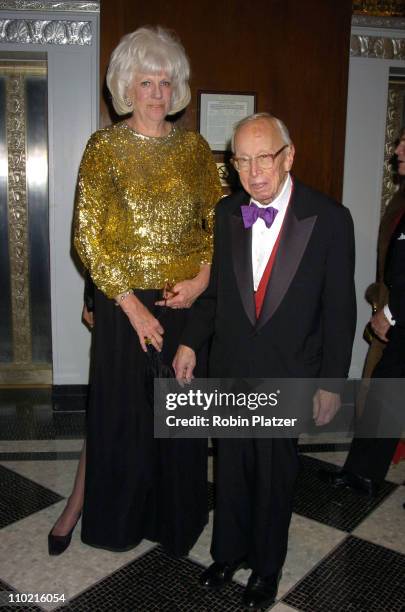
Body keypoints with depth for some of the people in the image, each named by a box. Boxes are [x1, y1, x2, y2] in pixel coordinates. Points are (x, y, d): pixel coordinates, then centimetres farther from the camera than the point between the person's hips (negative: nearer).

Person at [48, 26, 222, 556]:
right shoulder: (105, 146, -3)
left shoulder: (194, 147, 6)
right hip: (125, 302, -2)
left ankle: (174, 516, 35)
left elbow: (218, 220, 9)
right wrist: (132, 305, -13)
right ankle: (80, 504, 35)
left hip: (187, 300, 3)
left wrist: (203, 279, -8)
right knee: (117, 408, 9)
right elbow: (88, 236, -8)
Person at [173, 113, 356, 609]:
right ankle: (229, 551, 42)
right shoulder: (227, 213, 0)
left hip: (286, 376, -3)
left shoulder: (330, 219, -12)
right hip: (229, 369, 3)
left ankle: (267, 566, 37)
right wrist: (190, 342, 1)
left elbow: (339, 308, -9)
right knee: (231, 469, 18)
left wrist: (332, 382, -8)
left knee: (275, 475, 13)